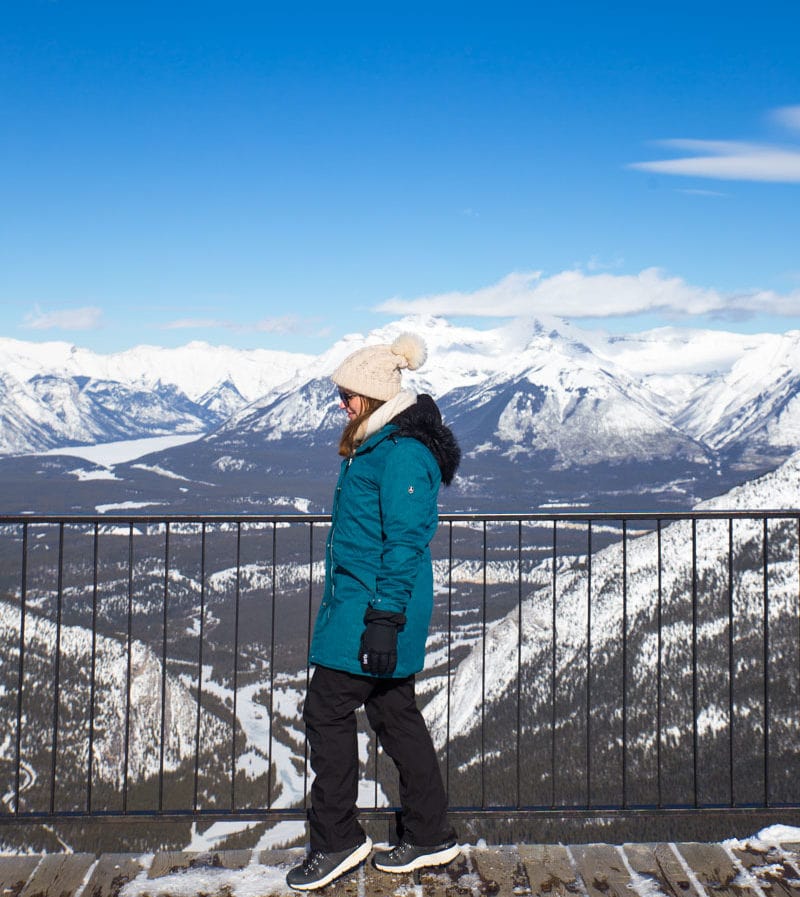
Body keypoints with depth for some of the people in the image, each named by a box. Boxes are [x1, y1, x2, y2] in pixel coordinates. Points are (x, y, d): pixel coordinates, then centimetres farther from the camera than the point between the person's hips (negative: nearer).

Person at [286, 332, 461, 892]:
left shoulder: (402, 454, -17)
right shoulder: (381, 446, 16)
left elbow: (405, 544, -21)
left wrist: (384, 619, -24)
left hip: (370, 610, -10)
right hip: (361, 603, 10)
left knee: (327, 711, -3)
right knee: (394, 711, 13)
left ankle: (336, 841, 9)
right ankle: (431, 837, 22)